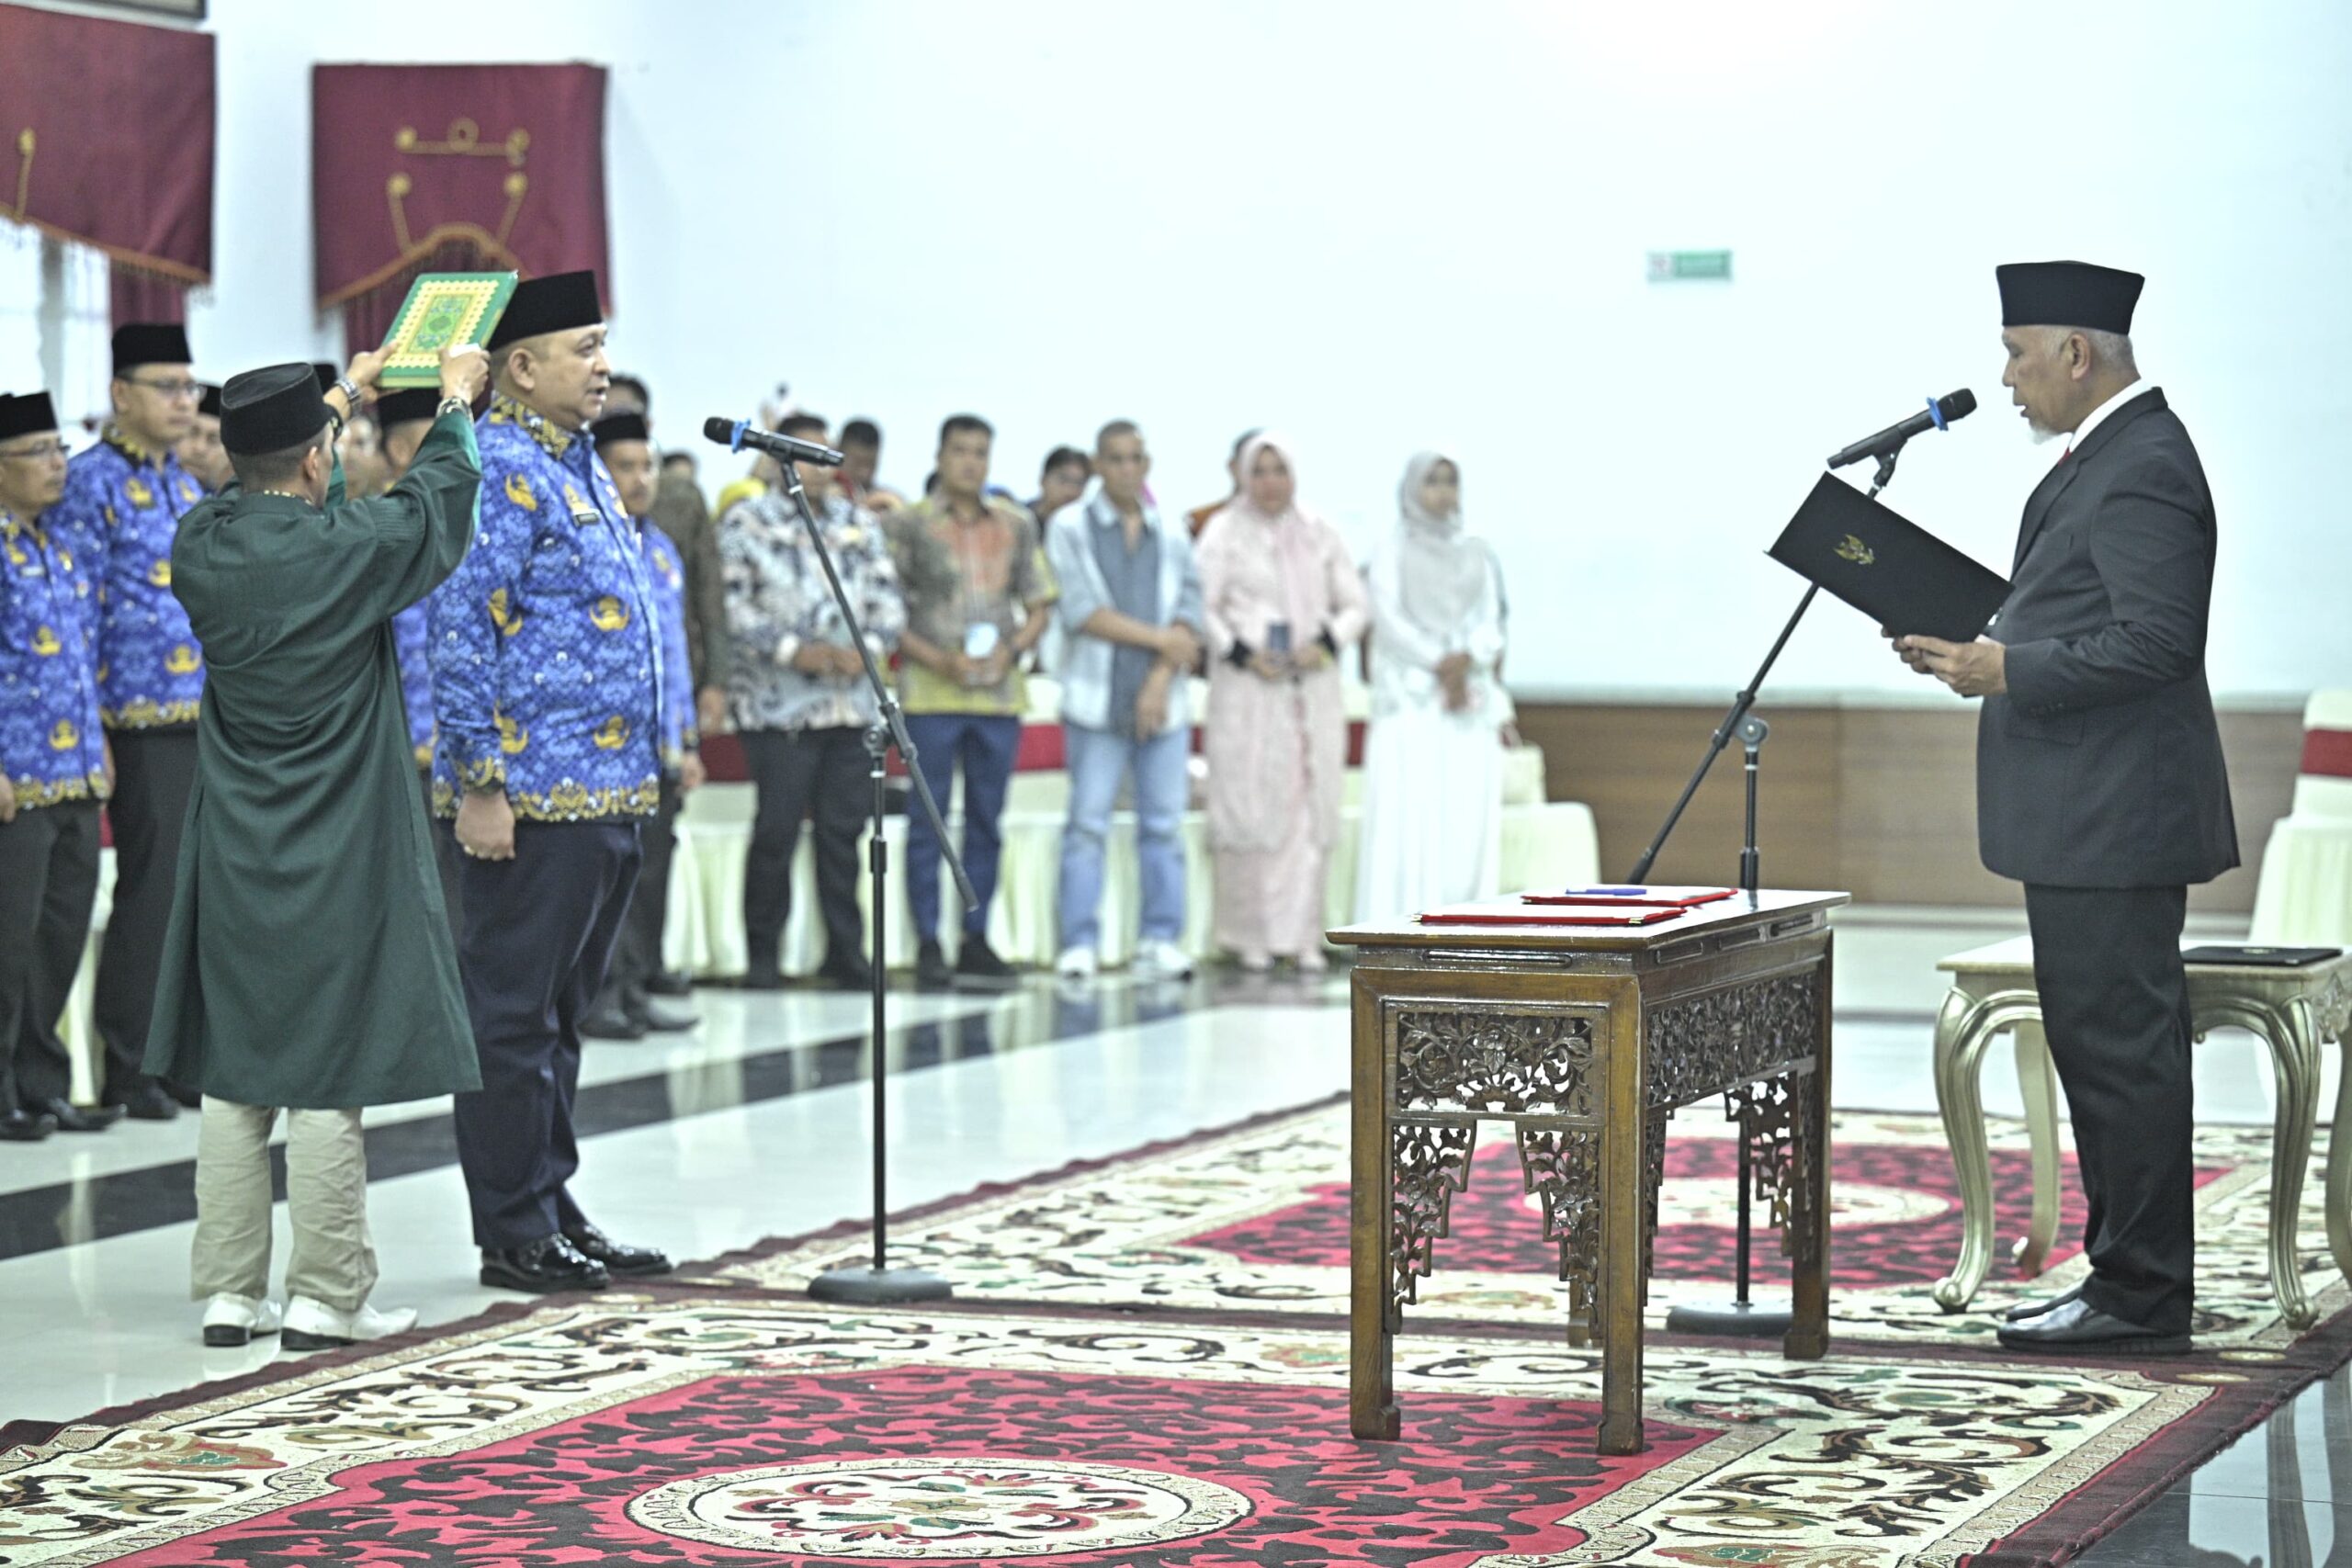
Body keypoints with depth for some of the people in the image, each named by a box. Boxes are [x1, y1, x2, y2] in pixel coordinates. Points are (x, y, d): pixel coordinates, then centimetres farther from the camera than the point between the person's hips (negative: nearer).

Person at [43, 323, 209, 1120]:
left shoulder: (188, 488, 16)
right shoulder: (91, 483, -8)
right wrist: (88, 732, -16)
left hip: (210, 724, 7)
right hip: (145, 726, -7)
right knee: (151, 896, -4)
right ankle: (126, 1068, 6)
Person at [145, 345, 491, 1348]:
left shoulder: (200, 548, -1)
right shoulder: (351, 548, -14)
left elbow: (270, 499, 21)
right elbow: (437, 501, 5)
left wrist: (342, 397, 34)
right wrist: (455, 401, 23)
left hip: (234, 863, 5)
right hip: (341, 862, -5)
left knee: (232, 1078, 9)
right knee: (327, 1079, -1)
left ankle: (229, 1293, 13)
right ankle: (324, 1300, 3)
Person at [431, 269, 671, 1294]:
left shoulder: (577, 463, 17)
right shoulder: (498, 468, -13)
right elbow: (461, 634, -18)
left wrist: (639, 771, 21)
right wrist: (479, 784, -21)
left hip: (606, 790, 10)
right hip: (533, 793, -10)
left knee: (560, 1013, 15)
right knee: (514, 1015, -2)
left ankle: (554, 1215, 23)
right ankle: (514, 1236, 4)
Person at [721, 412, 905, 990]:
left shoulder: (859, 524, 17)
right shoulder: (746, 523, 2)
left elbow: (888, 599, 13)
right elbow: (733, 606, -7)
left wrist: (868, 649, -7)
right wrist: (793, 651, -17)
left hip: (851, 701, 4)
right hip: (778, 702, -4)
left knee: (843, 828, 4)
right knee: (778, 828, -7)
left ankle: (846, 953, 12)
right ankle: (762, 956, 3)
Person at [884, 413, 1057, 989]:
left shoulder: (1016, 526, 12)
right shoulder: (907, 525, 2)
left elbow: (1038, 607, 14)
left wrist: (1012, 650, -6)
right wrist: (939, 660, -14)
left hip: (1000, 692, 3)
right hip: (930, 693, -3)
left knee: (986, 820, 7)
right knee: (927, 821, -2)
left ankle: (976, 939, 15)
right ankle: (928, 943, 2)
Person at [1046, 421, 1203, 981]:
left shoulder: (1172, 535, 13)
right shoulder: (1070, 527, 3)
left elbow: (1188, 615, 6)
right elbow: (1082, 610, -7)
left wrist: (1161, 680, -8)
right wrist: (1159, 638, -7)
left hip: (1162, 701, 3)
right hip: (1097, 699, -3)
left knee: (1165, 823, 1)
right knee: (1088, 823, -5)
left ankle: (1161, 940, 6)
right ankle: (1079, 943, -3)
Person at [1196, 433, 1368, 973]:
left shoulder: (1320, 534, 12)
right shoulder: (1224, 533, 2)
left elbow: (1353, 604, 12)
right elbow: (1202, 608, -3)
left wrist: (1329, 643, -6)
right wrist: (1242, 653, -15)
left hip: (1312, 686, 3)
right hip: (1247, 691, -3)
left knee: (1312, 809, 0)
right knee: (1249, 807, -5)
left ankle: (1302, 933, 4)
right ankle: (1250, 935, 0)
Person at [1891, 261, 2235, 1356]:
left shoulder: (2142, 468, -16)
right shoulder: (2107, 453, 17)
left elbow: (2154, 642, -24)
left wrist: (2008, 669, -18)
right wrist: (1988, 643, 12)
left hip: (2114, 819, -11)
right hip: (2084, 815, 11)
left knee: (2120, 1048, -6)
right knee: (2103, 1044, 14)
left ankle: (2142, 1298, -1)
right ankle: (2129, 1276, 20)